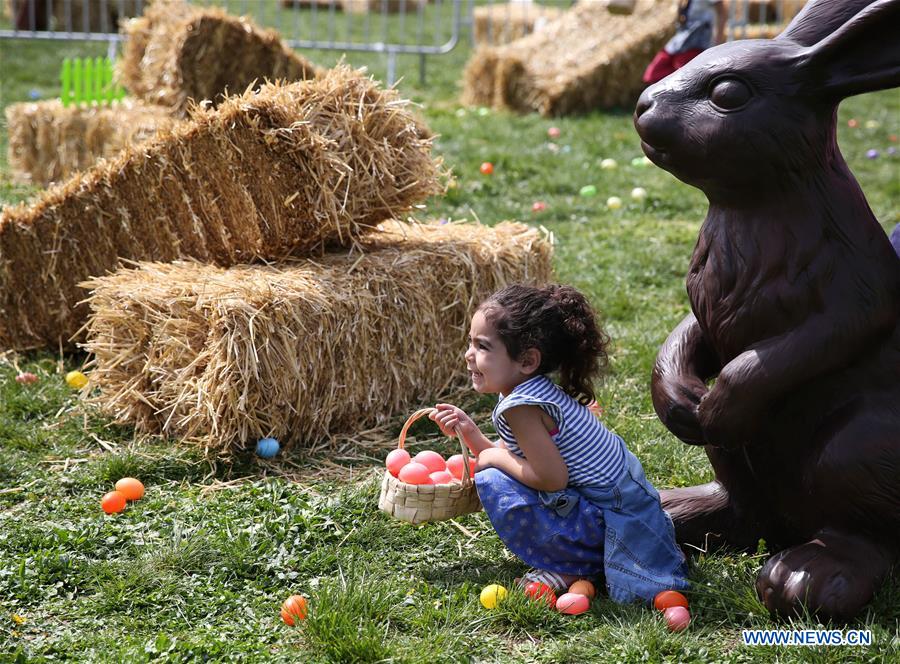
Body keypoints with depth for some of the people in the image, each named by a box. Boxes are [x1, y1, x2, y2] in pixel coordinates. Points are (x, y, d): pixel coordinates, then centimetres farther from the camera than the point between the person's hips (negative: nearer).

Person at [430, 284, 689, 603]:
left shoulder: (520, 407, -23)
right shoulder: (537, 390, 7)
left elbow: (552, 478, -26)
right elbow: (516, 456, 13)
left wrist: (495, 459, -13)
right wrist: (470, 432, 2)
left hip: (610, 516, -10)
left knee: (493, 482, -16)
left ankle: (570, 567, -3)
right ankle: (586, 557, 17)